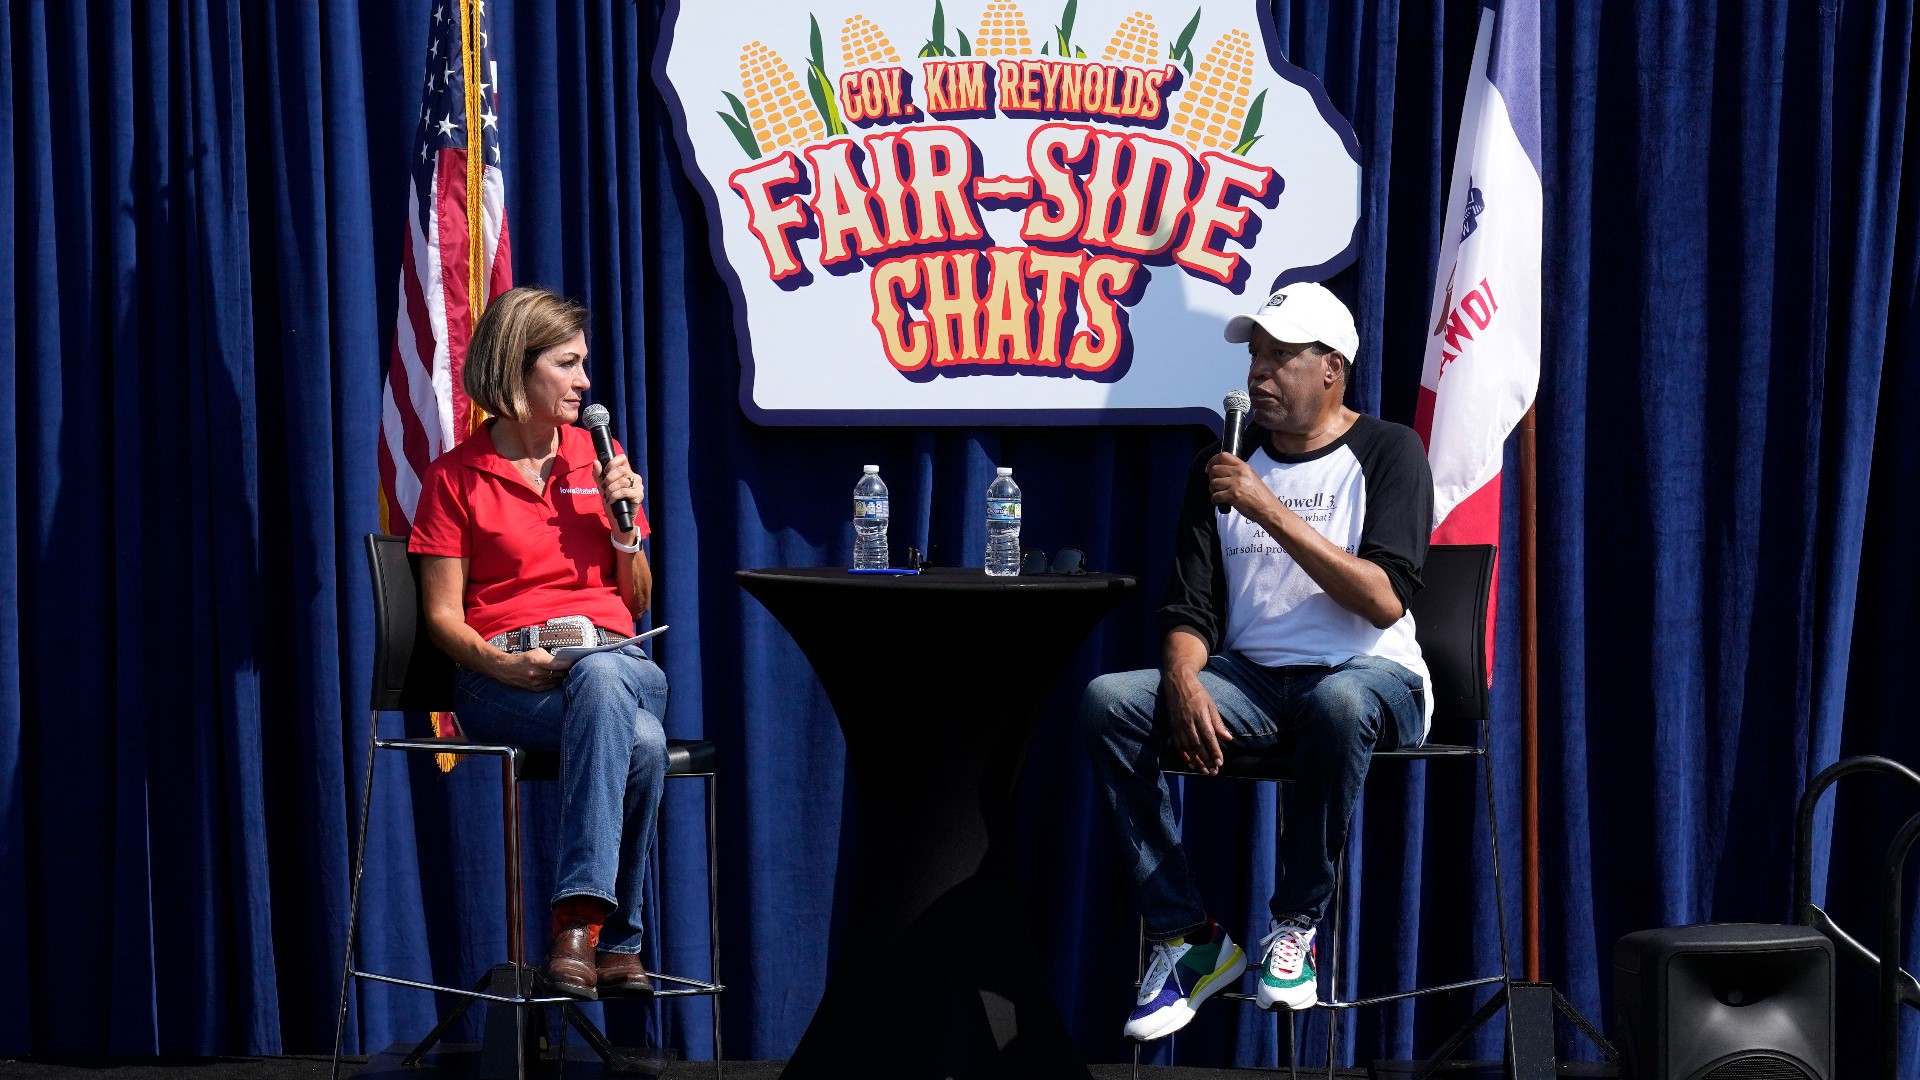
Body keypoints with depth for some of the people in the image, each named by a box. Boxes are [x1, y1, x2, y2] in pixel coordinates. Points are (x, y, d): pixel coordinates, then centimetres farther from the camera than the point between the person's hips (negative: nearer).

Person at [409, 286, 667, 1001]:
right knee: (640, 742, -37)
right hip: (503, 677, -3)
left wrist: (625, 523, 3)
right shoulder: (456, 477, 8)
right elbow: (443, 617, 3)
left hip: (618, 664, 3)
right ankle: (617, 941, -37)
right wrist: (504, 663, -17)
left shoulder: (601, 460, 18)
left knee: (609, 680, -39)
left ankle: (580, 926, -38)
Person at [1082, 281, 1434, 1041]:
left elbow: (1384, 600, -15)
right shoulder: (1224, 466, 12)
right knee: (1110, 702, -22)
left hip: (1372, 675, -4)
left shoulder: (1387, 454, -2)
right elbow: (1190, 608, 8)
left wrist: (1270, 511, -20)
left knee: (1339, 703, -42)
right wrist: (1184, 684, -15)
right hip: (1253, 681, 5)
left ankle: (1295, 929, -24)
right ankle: (1186, 936, -18)